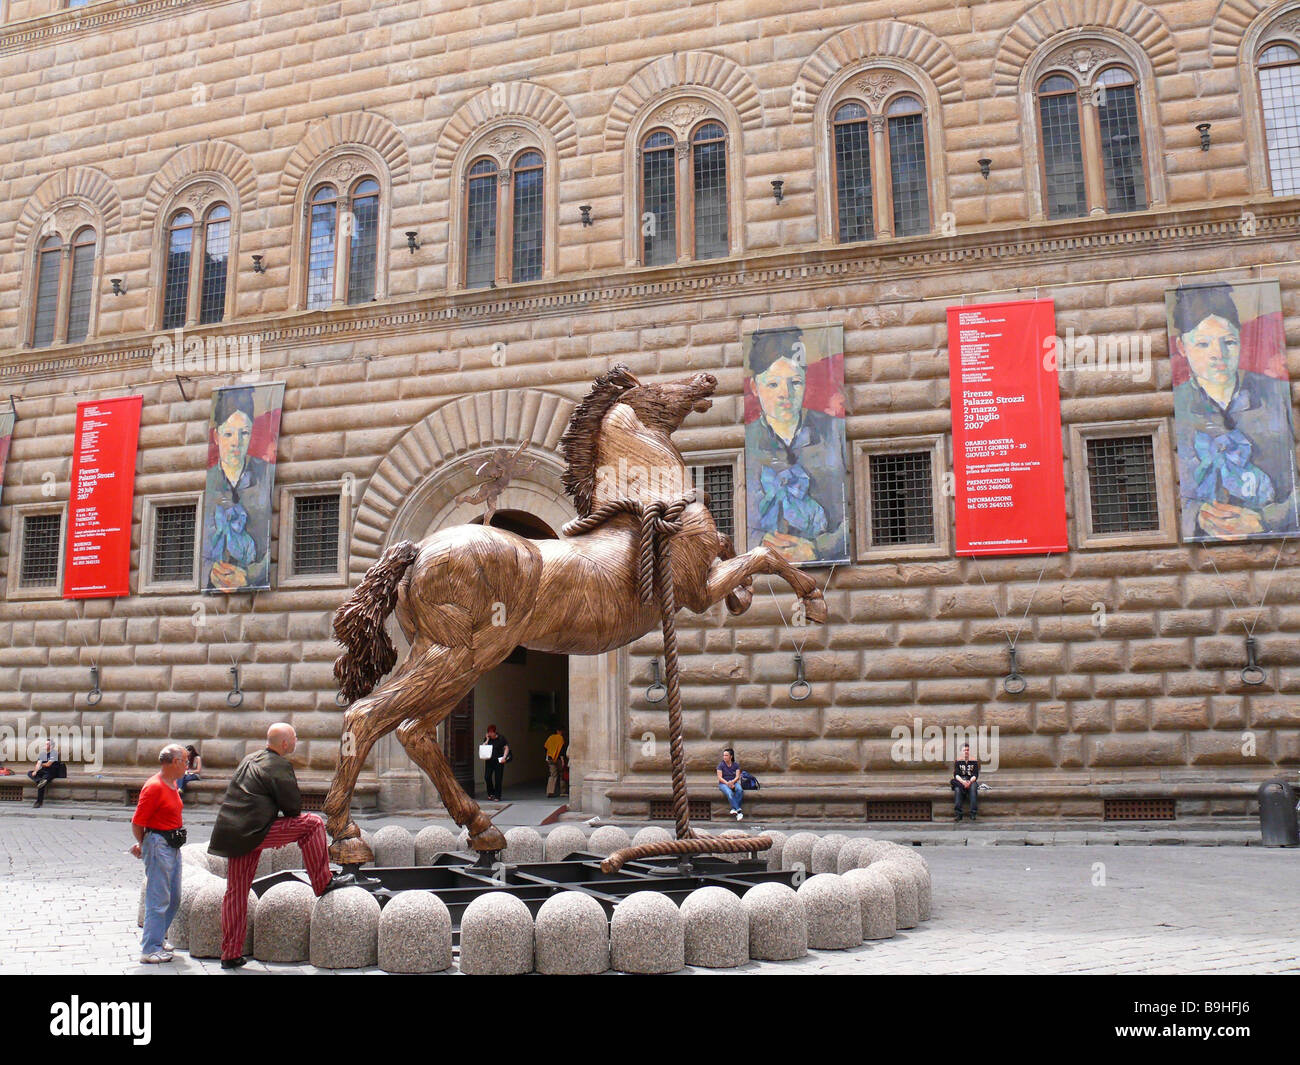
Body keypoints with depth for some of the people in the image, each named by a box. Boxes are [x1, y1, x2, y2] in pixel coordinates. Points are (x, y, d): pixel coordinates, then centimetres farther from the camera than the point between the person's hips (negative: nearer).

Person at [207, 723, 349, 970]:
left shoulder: (250, 760, 19)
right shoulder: (278, 765, -9)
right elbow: (293, 804, -11)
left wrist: (278, 831, 22)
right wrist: (285, 829, 13)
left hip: (231, 834, 9)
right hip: (253, 832, -9)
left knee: (236, 893, 14)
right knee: (312, 824, -3)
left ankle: (230, 954, 19)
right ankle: (323, 883, 3)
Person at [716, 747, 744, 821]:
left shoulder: (736, 764, 6)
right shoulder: (721, 765, 0)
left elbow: (737, 777, -1)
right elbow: (720, 777, -6)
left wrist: (732, 782, -21)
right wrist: (727, 783, -21)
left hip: (734, 782, 2)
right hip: (723, 783, -2)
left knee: (740, 790, -33)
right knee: (729, 793, -35)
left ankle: (734, 808, -33)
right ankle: (738, 811, -38)